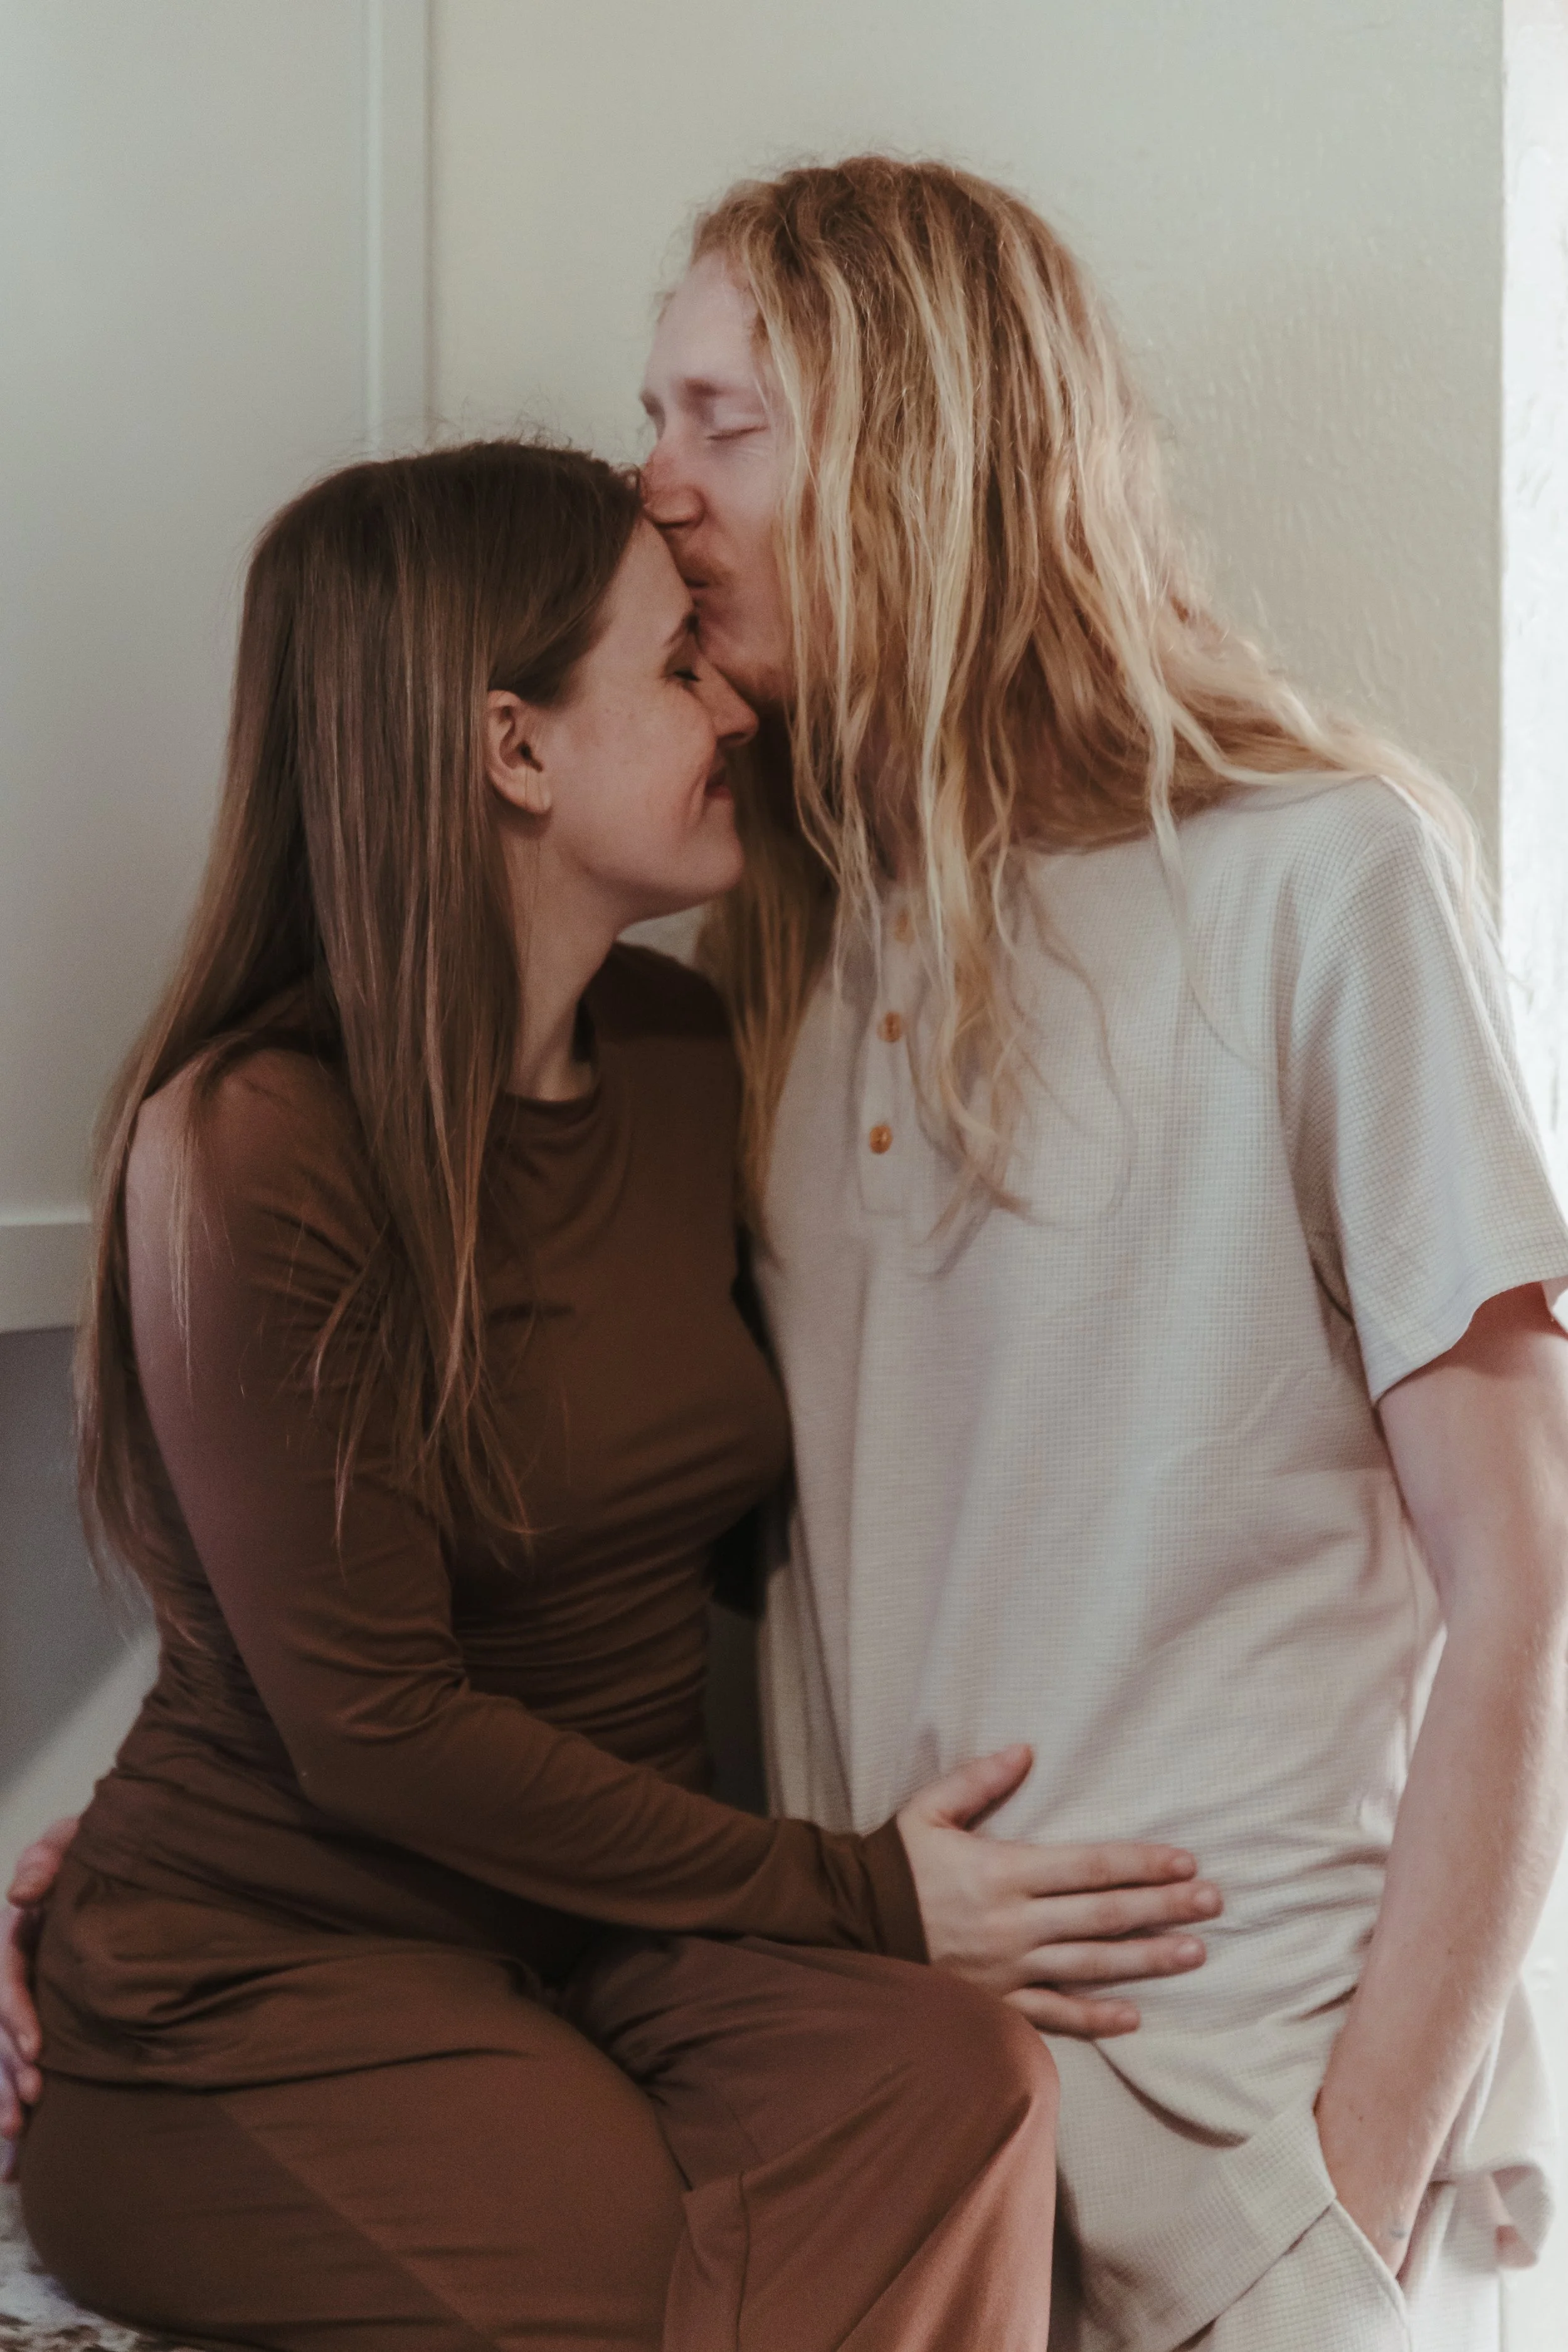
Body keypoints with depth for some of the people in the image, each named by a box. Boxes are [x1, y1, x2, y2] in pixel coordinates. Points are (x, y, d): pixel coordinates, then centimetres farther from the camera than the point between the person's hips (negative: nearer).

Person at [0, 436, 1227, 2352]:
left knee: (946, 2070, -25)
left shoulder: (678, 1057, 8)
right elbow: (370, 1723, -16)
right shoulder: (243, 1149, -16)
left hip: (610, 1930, 6)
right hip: (277, 1982, -6)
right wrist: (856, 1894, -14)